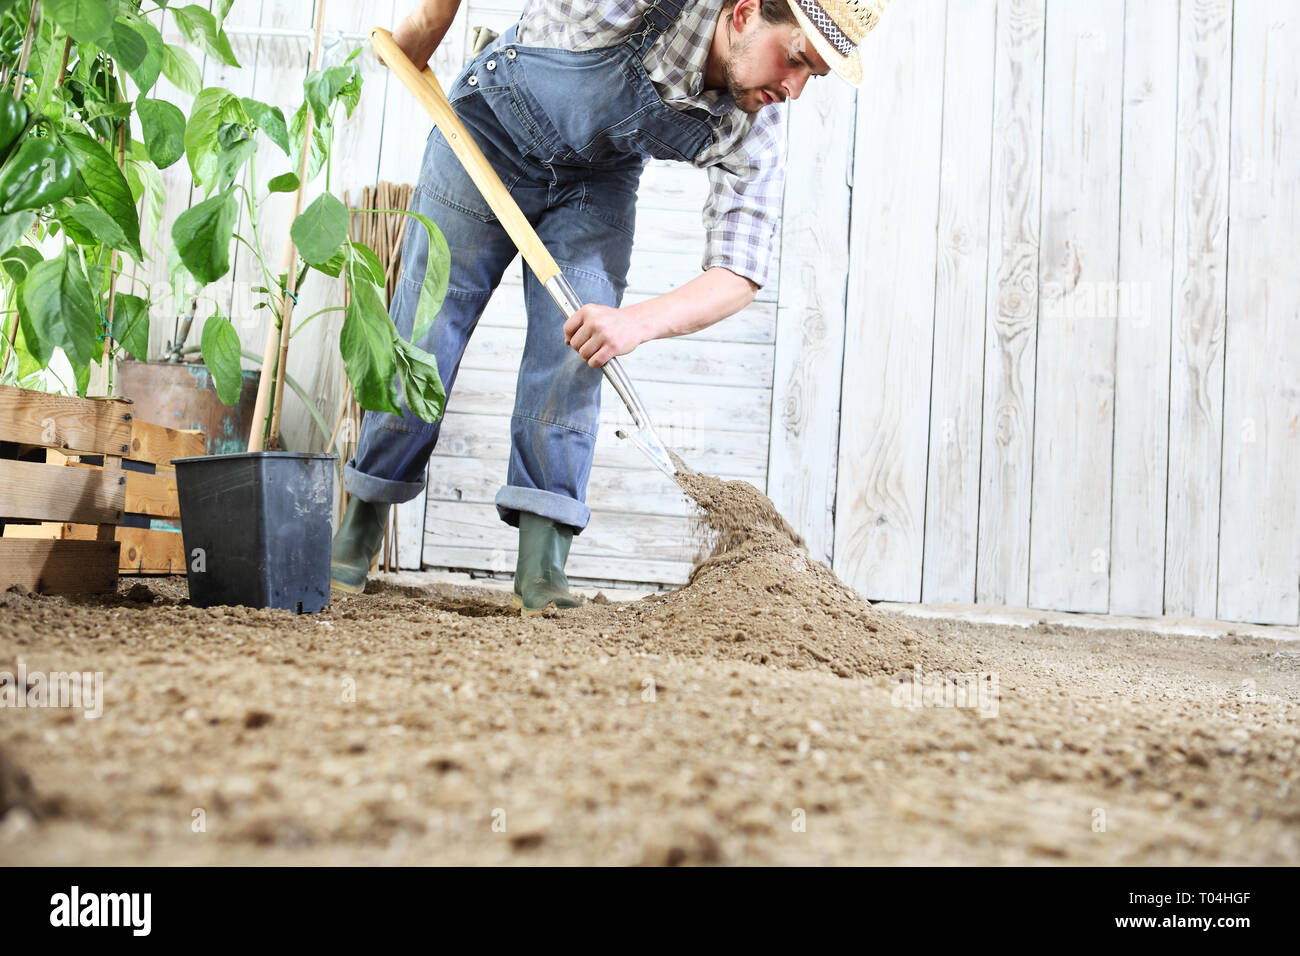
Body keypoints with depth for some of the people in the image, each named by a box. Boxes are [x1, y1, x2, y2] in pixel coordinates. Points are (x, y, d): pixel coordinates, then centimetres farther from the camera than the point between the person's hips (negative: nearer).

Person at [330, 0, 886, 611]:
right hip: (492, 124, -2)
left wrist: (637, 321, -42)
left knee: (578, 348, -15)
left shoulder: (754, 130, -25)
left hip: (598, 177, 2)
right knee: (427, 330, 0)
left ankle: (542, 561, -11)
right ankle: (362, 521, 17)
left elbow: (739, 274, -26)